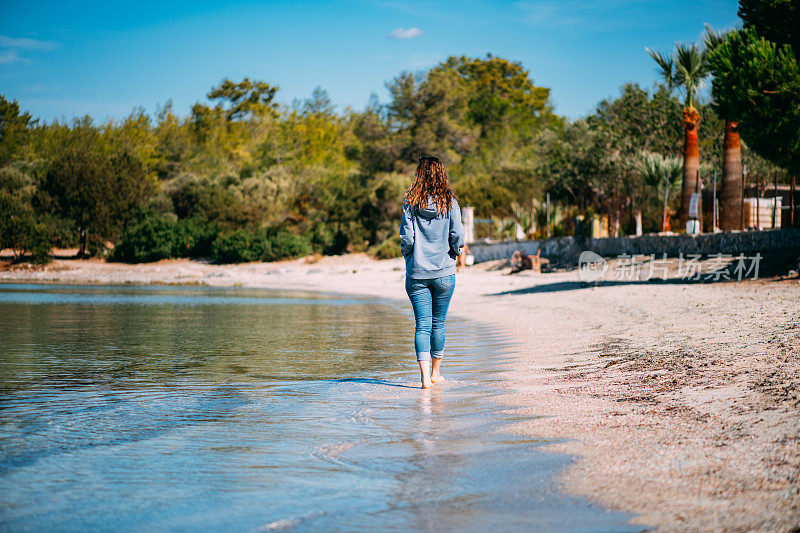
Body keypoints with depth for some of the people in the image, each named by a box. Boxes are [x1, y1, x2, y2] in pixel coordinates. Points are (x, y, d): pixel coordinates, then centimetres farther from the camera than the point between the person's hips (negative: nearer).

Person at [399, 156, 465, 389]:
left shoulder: (410, 202, -3)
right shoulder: (450, 202, -3)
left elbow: (406, 238, -7)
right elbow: (457, 237, -7)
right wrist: (453, 255, 11)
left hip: (417, 272, 0)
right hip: (444, 272, 1)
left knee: (422, 324, -1)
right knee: (438, 323, 15)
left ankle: (425, 375, -14)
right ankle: (435, 372, 25)